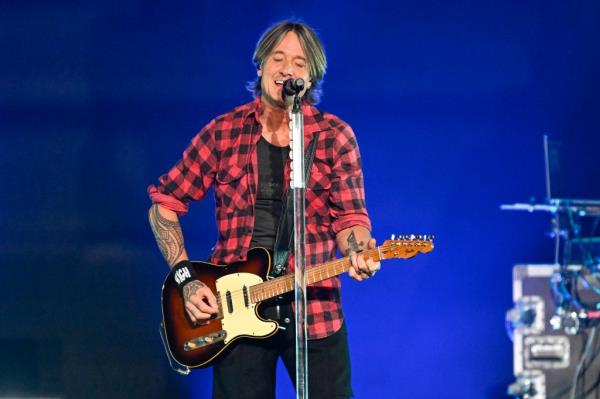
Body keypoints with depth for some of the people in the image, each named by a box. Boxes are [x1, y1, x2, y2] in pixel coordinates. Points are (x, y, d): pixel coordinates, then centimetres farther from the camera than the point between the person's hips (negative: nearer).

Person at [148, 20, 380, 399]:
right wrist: (186, 278, -3)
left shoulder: (334, 136, 2)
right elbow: (164, 204, 7)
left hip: (314, 308, 0)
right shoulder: (223, 132, 3)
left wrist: (360, 252, -21)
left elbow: (348, 216, 1)